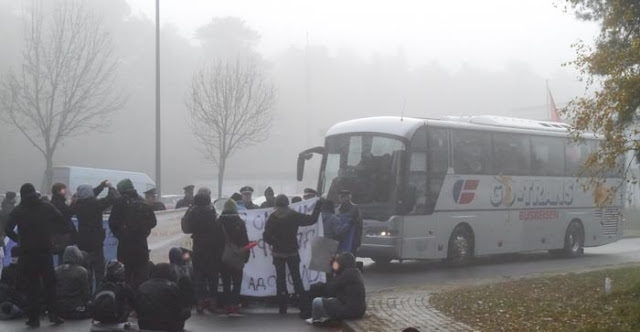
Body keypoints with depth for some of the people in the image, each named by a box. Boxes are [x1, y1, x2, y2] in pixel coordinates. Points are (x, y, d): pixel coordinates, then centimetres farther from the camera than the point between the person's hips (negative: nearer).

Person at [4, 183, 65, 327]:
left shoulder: (18, 210, -5)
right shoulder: (47, 207, 1)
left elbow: (7, 229, -14)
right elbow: (61, 221, 0)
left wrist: (17, 238, 2)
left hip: (27, 252, -1)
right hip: (45, 251, 1)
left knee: (32, 285, 5)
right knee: (50, 284, 12)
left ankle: (34, 318, 4)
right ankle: (53, 314, 9)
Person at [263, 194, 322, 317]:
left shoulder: (272, 217, -7)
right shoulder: (294, 215, -6)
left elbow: (266, 236, -11)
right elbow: (312, 219, -3)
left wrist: (274, 242, 8)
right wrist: (318, 207, 11)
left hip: (278, 253, 0)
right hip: (292, 252, 1)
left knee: (280, 278, 8)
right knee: (296, 278, 4)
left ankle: (282, 307, 7)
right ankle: (303, 308, -4)